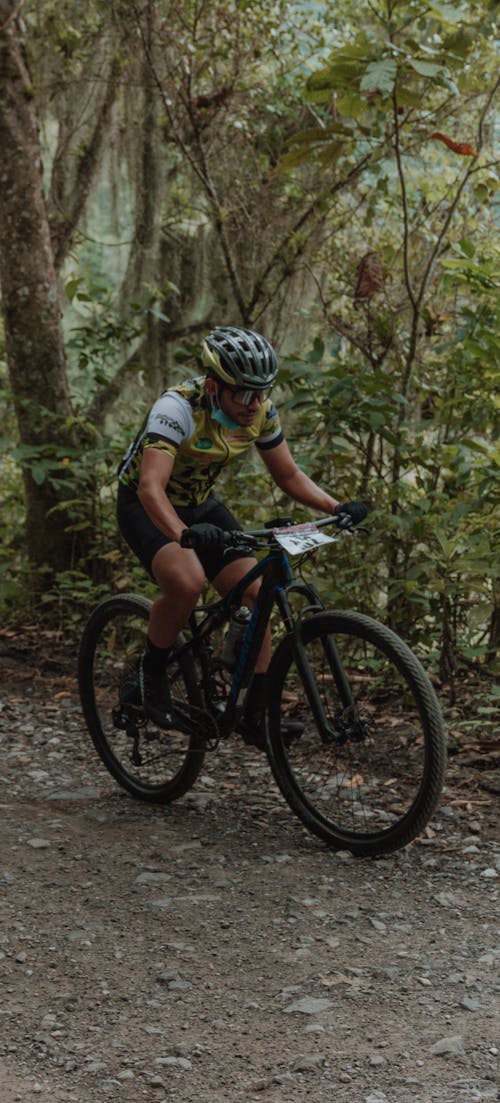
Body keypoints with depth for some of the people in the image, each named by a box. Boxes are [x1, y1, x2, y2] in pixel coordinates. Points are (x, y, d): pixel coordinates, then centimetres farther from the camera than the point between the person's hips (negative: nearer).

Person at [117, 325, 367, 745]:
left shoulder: (261, 410, -14)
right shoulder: (178, 407, -33)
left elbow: (289, 475, -3)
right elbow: (150, 486, -44)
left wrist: (337, 508, -20)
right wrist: (185, 536, -62)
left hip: (201, 505, 6)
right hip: (147, 507, -6)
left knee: (255, 594, -10)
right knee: (187, 582, -33)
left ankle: (257, 717, 0)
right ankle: (152, 671, -6)